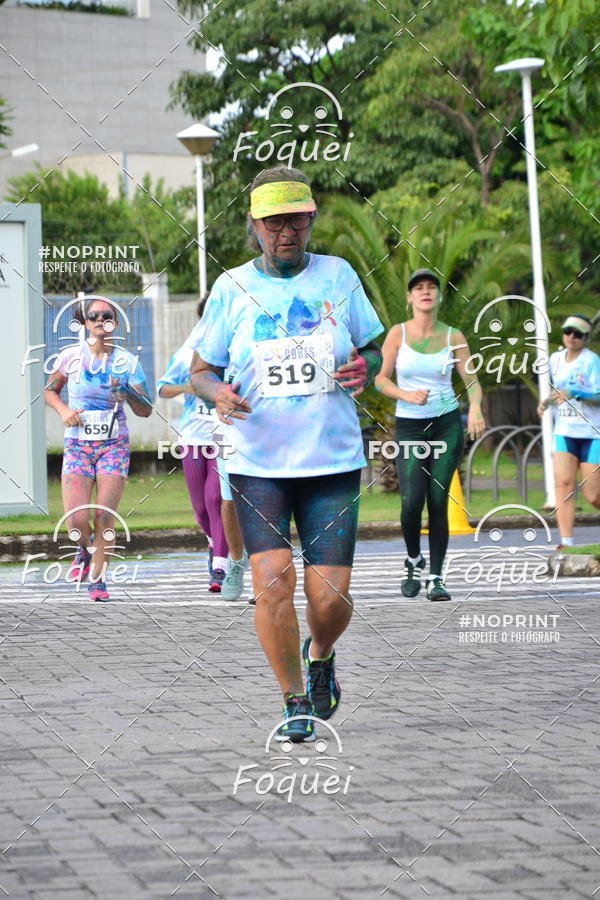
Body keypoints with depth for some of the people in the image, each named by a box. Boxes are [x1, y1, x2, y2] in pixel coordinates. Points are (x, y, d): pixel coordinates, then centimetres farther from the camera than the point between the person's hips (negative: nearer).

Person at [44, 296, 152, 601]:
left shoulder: (127, 361, -1)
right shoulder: (71, 356, 0)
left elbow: (146, 411, -1)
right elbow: (50, 390, 15)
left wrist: (127, 392, -19)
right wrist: (63, 410, -4)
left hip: (114, 446, 0)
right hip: (77, 446, 0)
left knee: (104, 517, -10)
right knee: (76, 521, -10)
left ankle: (98, 578, 8)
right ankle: (86, 549, 25)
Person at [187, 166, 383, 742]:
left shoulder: (338, 276, 5)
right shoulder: (232, 288, 3)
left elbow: (372, 348, 14)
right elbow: (200, 371, 7)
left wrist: (364, 369, -10)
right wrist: (218, 393, -16)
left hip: (333, 462, 1)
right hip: (257, 463, 0)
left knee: (330, 596, -4)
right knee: (273, 581, -14)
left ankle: (321, 653, 32)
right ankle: (295, 704, 6)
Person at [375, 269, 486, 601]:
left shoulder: (453, 337, 1)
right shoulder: (398, 333, -3)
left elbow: (472, 380, 1)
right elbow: (380, 379, -3)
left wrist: (475, 408, -19)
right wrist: (407, 395, -22)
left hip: (447, 424, 1)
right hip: (409, 427, -1)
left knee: (438, 502, -5)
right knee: (412, 502, -13)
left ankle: (436, 578, 4)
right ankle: (413, 560, 15)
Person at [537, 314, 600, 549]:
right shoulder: (555, 359, 9)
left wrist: (575, 394, -31)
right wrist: (546, 402, 4)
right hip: (564, 432, 5)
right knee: (563, 483, -14)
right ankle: (566, 541, -16)